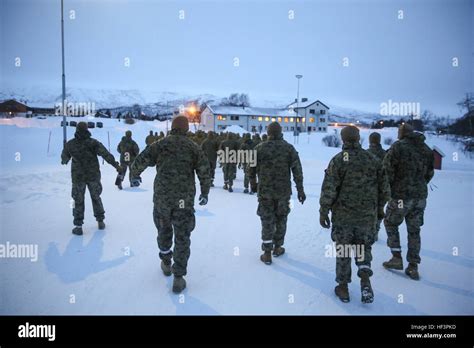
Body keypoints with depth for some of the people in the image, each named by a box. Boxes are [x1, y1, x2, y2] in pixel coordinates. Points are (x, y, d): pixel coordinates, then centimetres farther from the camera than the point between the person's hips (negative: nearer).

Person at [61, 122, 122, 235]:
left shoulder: (70, 144, -4)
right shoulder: (93, 142, -10)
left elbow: (64, 157, 15)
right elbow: (106, 155, -17)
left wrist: (64, 162, 38)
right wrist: (116, 165, -14)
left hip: (78, 176, 0)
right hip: (93, 175, 0)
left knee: (78, 200, 8)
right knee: (96, 197, 15)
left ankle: (78, 226, 9)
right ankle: (100, 221, 22)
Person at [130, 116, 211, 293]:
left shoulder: (160, 145, 1)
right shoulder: (193, 147, 1)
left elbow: (140, 161, -2)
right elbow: (204, 171, -1)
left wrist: (134, 174, 19)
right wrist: (205, 193, 12)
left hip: (162, 197, 1)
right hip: (184, 199, -1)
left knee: (164, 230, 23)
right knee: (182, 237, 6)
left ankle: (166, 263, 40)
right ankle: (178, 277, 4)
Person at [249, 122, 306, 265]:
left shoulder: (259, 148, -4)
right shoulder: (289, 148, -3)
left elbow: (252, 169, 3)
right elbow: (297, 170, -5)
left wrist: (253, 184, 19)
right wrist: (300, 190, 0)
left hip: (265, 190, 0)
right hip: (283, 191, 1)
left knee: (267, 221, 6)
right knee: (281, 219, 17)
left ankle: (267, 254, 8)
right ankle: (277, 248, 29)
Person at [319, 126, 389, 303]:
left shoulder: (338, 160, -11)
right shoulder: (373, 160, 2)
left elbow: (328, 189, -14)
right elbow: (384, 188, 8)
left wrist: (323, 212, -4)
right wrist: (379, 208, 22)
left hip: (343, 215, -3)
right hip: (367, 215, 3)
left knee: (342, 249, 10)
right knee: (364, 246, 20)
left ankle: (343, 288, 19)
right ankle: (365, 278, -1)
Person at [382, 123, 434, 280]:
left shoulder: (398, 146, -10)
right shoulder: (427, 149, 9)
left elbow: (387, 170, -13)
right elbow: (429, 173, 15)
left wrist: (386, 190, 0)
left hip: (401, 195, -5)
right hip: (421, 196, 5)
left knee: (390, 223, 14)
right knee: (414, 230, 11)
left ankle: (397, 258, 11)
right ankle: (413, 267, 14)